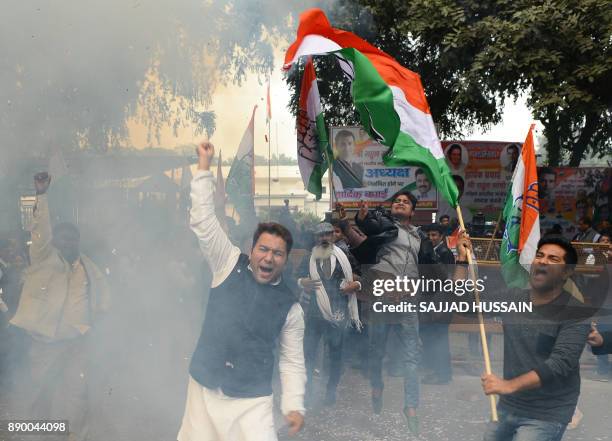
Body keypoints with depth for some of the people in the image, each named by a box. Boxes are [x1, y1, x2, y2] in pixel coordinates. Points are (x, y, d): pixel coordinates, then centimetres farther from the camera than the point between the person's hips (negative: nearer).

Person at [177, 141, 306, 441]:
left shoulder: (290, 306, 1)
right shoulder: (230, 266, 1)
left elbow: (292, 361, 6)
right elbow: (204, 222, -5)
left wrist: (294, 405, -6)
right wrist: (204, 166, -9)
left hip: (252, 402, -1)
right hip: (204, 392, 1)